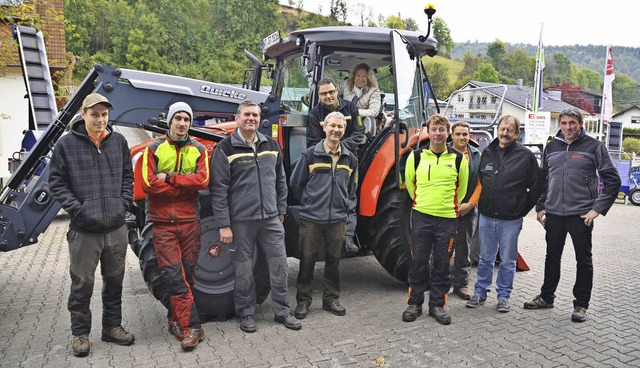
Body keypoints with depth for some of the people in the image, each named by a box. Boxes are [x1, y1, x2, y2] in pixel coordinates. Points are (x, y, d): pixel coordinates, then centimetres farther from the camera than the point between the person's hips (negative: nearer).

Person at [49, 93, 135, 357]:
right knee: (82, 284, 7)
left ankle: (112, 326, 32)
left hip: (116, 227, 4)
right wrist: (77, 208, -12)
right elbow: (56, 182, -2)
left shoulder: (118, 141, 6)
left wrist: (124, 202, 1)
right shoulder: (66, 143, -4)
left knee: (114, 281, 15)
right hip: (84, 230, -3)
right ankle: (80, 333, 25)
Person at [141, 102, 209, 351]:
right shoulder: (154, 149, 2)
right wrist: (186, 186, -10)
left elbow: (203, 180, -8)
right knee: (173, 275, -7)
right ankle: (191, 326, -3)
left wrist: (170, 177, -15)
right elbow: (148, 184, -10)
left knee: (186, 273, 8)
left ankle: (175, 319, 25)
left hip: (189, 221, 2)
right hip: (163, 223, -2)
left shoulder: (198, 150, 9)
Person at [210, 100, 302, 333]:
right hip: (240, 220, -4)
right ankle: (246, 313, 24)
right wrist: (223, 225, -11)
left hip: (270, 218, 4)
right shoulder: (225, 148, -5)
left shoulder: (271, 145, 9)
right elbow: (219, 189, -8)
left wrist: (281, 211, 14)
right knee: (244, 269, 7)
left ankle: (282, 311, 23)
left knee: (279, 264, 8)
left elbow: (280, 181, 17)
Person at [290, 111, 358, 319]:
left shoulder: (350, 159, 9)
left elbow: (352, 188, 21)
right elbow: (296, 183, 4)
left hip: (338, 220, 3)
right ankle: (303, 301, 19)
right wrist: (310, 203, 8)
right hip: (311, 219, -3)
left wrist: (348, 207, 11)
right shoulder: (311, 155, -4)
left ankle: (331, 299, 28)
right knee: (307, 261, 4)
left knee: (333, 261, 13)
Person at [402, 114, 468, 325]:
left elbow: (462, 187, 15)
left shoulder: (458, 158, 1)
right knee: (418, 262, 5)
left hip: (448, 218, 1)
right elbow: (409, 183, 14)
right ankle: (414, 303, 18)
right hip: (421, 216, 0)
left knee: (442, 264, 8)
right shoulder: (416, 156, -1)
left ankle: (437, 305, 21)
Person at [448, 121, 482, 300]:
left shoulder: (476, 155, 7)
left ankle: (461, 284, 22)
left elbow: (480, 183, 4)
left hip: (468, 210, 3)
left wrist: (470, 203, -7)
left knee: (463, 249, 11)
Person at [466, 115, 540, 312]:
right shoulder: (486, 153, 5)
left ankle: (504, 295, 23)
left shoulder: (525, 155, -4)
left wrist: (522, 209, -2)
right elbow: (478, 180, 17)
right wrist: (481, 204, 10)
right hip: (486, 216, 3)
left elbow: (536, 186, -1)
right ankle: (480, 293, 25)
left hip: (510, 220, -3)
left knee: (508, 261, 9)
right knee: (485, 258, 14)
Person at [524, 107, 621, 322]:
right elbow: (542, 179, 16)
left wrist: (598, 209, -10)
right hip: (553, 214, 4)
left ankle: (581, 304, 20)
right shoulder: (551, 147, 9)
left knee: (584, 260, 7)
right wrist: (540, 207, 10)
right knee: (552, 257, 15)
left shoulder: (594, 147, -3)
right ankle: (546, 297, 29)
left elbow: (612, 180, -4)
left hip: (581, 215, -4)